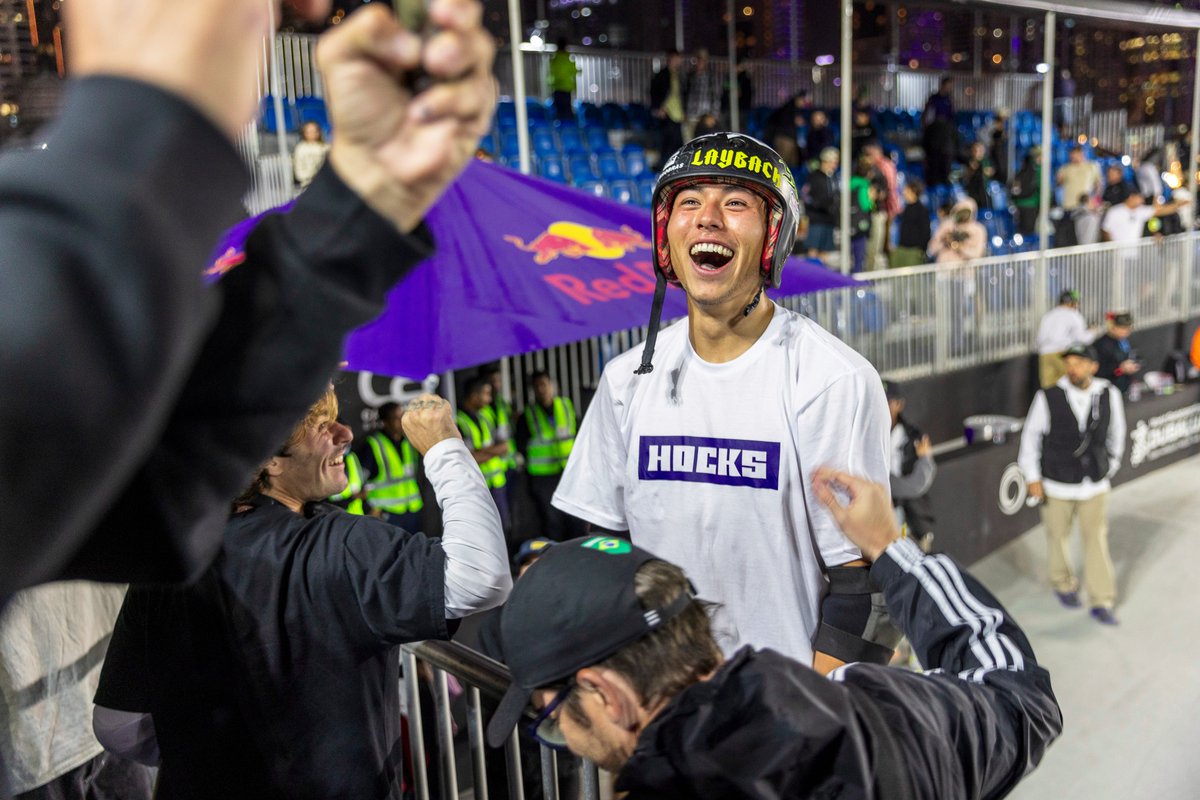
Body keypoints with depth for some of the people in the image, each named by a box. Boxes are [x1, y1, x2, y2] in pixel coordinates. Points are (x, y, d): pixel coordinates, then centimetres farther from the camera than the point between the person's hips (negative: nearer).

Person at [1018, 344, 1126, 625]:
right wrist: (1032, 477, -3)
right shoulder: (1048, 397, -15)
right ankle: (1063, 584, 40)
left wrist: (1110, 466, 14)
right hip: (1057, 485, -1)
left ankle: (1101, 602, 16)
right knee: (1058, 538, 14)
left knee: (1097, 541, 4)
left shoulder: (1109, 395, -8)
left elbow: (1116, 432, 9)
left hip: (1095, 485, 1)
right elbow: (1031, 435, -5)